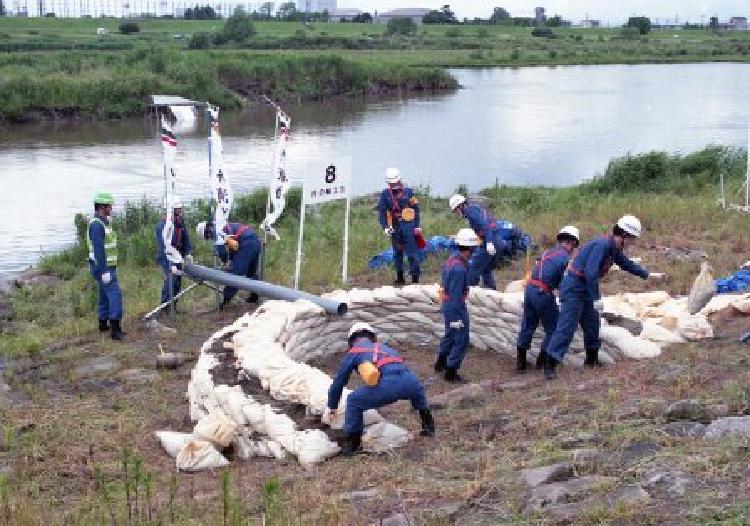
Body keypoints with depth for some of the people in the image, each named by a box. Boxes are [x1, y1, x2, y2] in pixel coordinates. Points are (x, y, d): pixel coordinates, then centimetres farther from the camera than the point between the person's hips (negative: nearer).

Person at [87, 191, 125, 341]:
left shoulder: (103, 223, 14)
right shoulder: (96, 225, -19)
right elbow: (98, 250, -24)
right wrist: (104, 271, -25)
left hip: (108, 267, 11)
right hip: (104, 267, -11)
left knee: (105, 295, 17)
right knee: (115, 294, -15)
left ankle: (103, 324, 26)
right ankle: (115, 329, -18)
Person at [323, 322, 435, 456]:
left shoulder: (353, 352, 25)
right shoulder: (385, 347, 39)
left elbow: (338, 382, 31)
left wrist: (330, 408, 45)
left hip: (387, 384, -5)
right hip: (408, 379, 5)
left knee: (354, 402, 16)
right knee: (417, 390, 40)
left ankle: (353, 444, 13)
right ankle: (429, 427, 45)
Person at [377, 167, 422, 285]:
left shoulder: (408, 191, 1)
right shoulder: (385, 194, 4)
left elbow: (416, 209, 3)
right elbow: (382, 211, 3)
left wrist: (417, 226, -1)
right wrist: (385, 227, -7)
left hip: (408, 226, -3)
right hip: (395, 226, 3)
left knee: (411, 253, -5)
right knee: (397, 253, 10)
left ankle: (415, 278, -1)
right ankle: (400, 278, 19)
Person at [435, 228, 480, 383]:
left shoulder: (453, 258, 1)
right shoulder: (460, 268, -29)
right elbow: (455, 295, -26)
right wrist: (457, 317, -21)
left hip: (446, 302, 10)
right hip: (455, 306, -10)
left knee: (450, 333, 28)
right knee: (461, 340, 3)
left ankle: (441, 363, 44)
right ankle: (451, 372, 12)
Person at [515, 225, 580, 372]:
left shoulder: (548, 252, 16)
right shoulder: (565, 257, -6)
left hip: (529, 288, 8)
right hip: (543, 293, -8)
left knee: (527, 326, 17)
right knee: (553, 328, 9)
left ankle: (520, 361, 22)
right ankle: (543, 359, 13)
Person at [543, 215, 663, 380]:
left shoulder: (613, 249, 9)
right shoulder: (602, 245, -22)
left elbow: (627, 264, 28)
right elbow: (591, 273, -28)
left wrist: (648, 275, 32)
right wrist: (597, 299, -24)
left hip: (585, 290, 10)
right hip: (573, 288, -10)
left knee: (592, 324, 17)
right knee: (566, 328, -11)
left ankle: (592, 359, 32)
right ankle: (549, 365, -11)